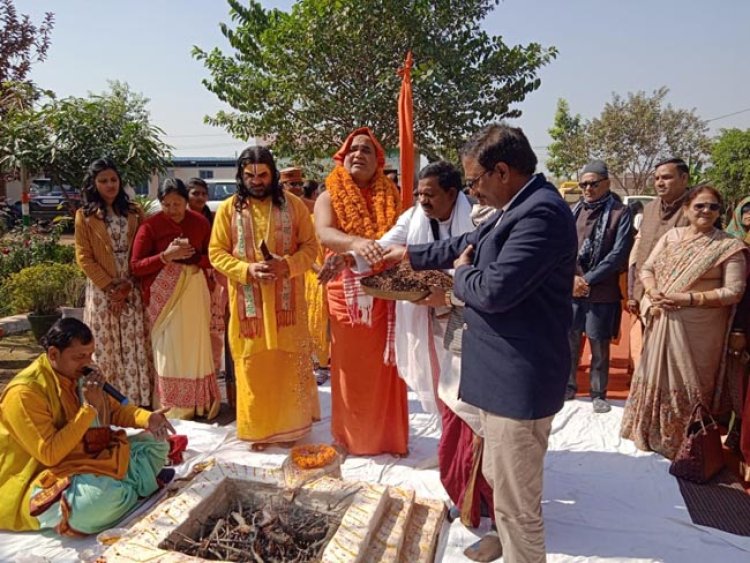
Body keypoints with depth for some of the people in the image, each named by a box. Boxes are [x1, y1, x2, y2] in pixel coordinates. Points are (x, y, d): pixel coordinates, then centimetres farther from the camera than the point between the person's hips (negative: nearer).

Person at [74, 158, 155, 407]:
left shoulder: (133, 212, 9)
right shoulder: (85, 215, 2)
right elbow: (84, 258, -2)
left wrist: (128, 284, -7)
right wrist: (110, 286, -10)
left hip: (132, 290, 2)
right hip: (102, 291, -2)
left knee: (136, 346, 3)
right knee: (106, 348, 1)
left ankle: (139, 401, 10)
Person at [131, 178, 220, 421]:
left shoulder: (200, 222, 4)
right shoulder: (150, 226, -4)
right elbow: (135, 266, -7)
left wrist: (192, 258, -13)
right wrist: (166, 256, -20)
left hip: (194, 291, 2)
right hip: (163, 294, -2)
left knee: (195, 346, 6)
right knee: (169, 350, 0)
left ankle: (198, 404, 19)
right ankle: (174, 410, 10)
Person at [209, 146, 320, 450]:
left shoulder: (293, 204, 3)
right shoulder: (228, 209, 3)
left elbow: (310, 246, 2)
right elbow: (216, 252, 1)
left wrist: (287, 264, -17)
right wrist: (247, 269, -16)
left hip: (286, 299, 0)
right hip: (248, 301, 0)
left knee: (289, 363, 5)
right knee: (253, 365, 5)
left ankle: (289, 425, 21)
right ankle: (258, 428, 19)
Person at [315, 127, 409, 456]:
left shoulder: (391, 197, 8)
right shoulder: (329, 198, 1)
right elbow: (324, 234, -18)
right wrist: (356, 242, -38)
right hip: (347, 296, -1)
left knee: (386, 368, 8)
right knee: (351, 369, 8)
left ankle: (391, 436, 24)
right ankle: (352, 436, 25)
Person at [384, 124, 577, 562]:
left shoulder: (541, 212, -24)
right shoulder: (519, 207, 9)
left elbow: (494, 289, -29)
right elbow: (469, 245, 21)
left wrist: (461, 274, -8)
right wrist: (408, 254, 25)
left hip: (520, 380, -11)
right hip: (506, 373, 11)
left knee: (516, 501, 6)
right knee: (500, 479, 28)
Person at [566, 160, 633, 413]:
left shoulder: (620, 212, -3)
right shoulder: (574, 211, 8)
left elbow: (619, 253, -9)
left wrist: (588, 279, -13)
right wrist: (572, 278, -9)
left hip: (602, 291, -3)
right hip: (571, 289, 3)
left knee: (599, 346, 7)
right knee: (569, 341, 11)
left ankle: (598, 394, 22)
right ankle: (568, 387, 28)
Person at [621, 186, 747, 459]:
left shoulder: (728, 246, -5)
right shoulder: (671, 236, 8)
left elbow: (734, 291, -10)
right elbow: (647, 268, 9)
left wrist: (690, 298, -19)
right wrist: (653, 292, -11)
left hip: (700, 329, -4)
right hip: (663, 323, 4)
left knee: (689, 382, 5)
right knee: (658, 376, 13)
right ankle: (653, 433, 31)